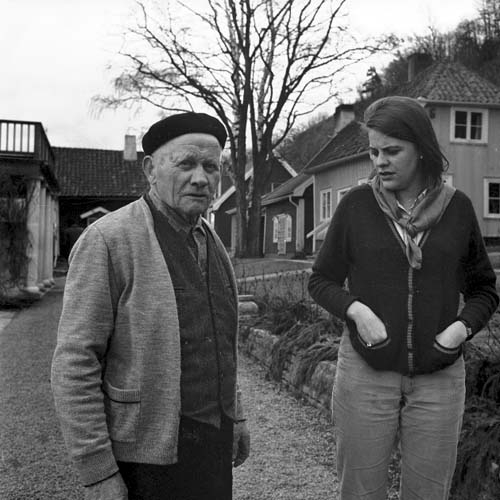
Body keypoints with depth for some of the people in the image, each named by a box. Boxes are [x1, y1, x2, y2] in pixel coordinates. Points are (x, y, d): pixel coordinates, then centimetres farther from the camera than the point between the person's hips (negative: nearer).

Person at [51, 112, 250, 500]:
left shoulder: (210, 243, 7)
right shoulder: (108, 240, -15)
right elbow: (75, 363, -17)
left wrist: (234, 415, 15)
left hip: (213, 443, 6)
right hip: (146, 455, -6)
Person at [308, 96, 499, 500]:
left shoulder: (457, 207, 1)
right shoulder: (357, 204, -2)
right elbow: (321, 280, 5)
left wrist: (463, 326, -9)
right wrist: (355, 308, -15)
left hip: (439, 378, 1)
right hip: (365, 372, -1)